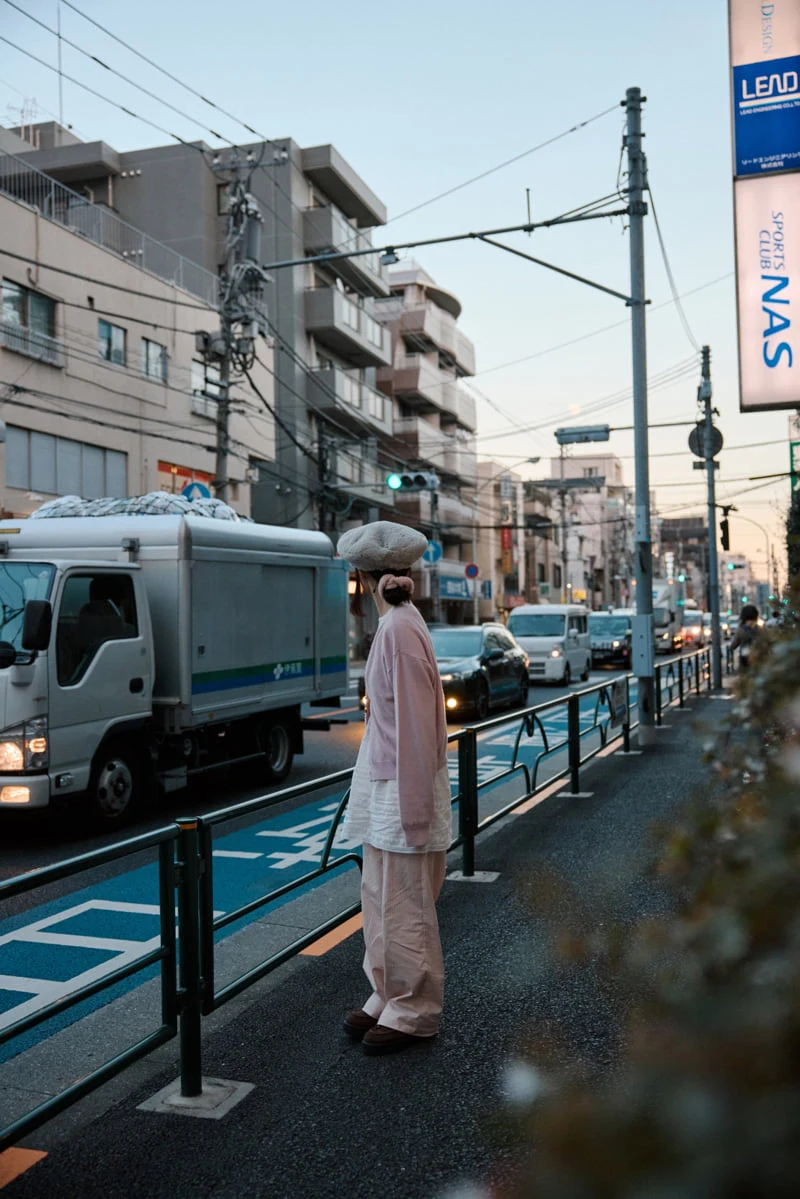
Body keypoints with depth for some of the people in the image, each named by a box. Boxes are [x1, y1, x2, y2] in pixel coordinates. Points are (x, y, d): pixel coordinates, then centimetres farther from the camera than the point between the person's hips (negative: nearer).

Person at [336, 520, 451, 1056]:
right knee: (381, 901, 17)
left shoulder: (400, 628, -19)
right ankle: (388, 999, 30)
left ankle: (413, 1013, 16)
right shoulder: (395, 622, 11)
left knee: (403, 909, 2)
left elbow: (415, 724, -21)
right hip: (386, 786, 10)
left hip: (402, 790, -10)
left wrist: (413, 809, -19)